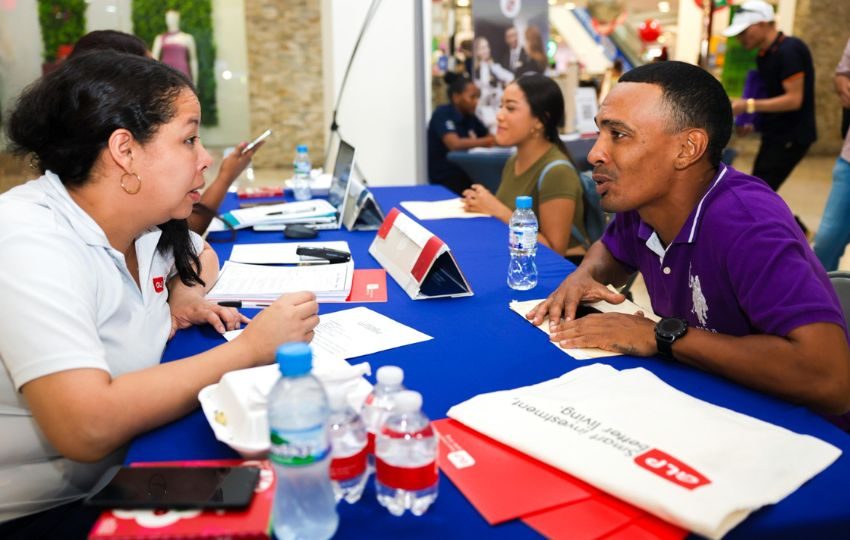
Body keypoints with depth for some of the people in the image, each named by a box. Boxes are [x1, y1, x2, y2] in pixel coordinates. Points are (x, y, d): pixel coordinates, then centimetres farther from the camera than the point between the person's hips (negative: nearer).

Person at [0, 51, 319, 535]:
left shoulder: (144, 221, -1)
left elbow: (200, 256, 22)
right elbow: (88, 428, -34)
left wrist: (181, 299, 0)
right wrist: (250, 348, -28)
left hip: (119, 475, 7)